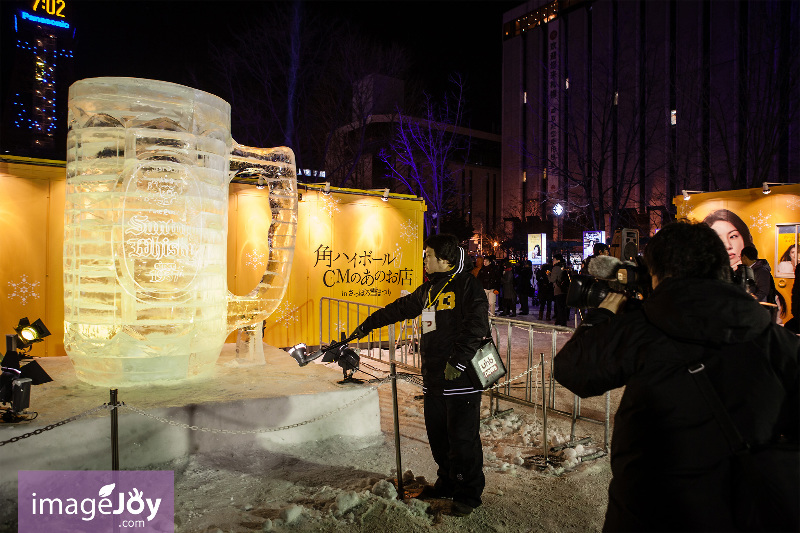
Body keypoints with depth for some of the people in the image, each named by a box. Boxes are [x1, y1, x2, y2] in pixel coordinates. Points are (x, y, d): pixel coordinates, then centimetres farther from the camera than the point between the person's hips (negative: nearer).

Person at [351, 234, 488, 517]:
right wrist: (368, 325, 29)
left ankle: (469, 493, 18)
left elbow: (476, 325, -19)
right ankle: (448, 483, 34)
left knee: (463, 438, 1)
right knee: (437, 435, 16)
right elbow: (401, 308, 25)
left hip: (460, 378, -8)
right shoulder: (430, 288, 16)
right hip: (433, 377, 8)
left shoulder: (467, 284, -10)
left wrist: (457, 360, -23)